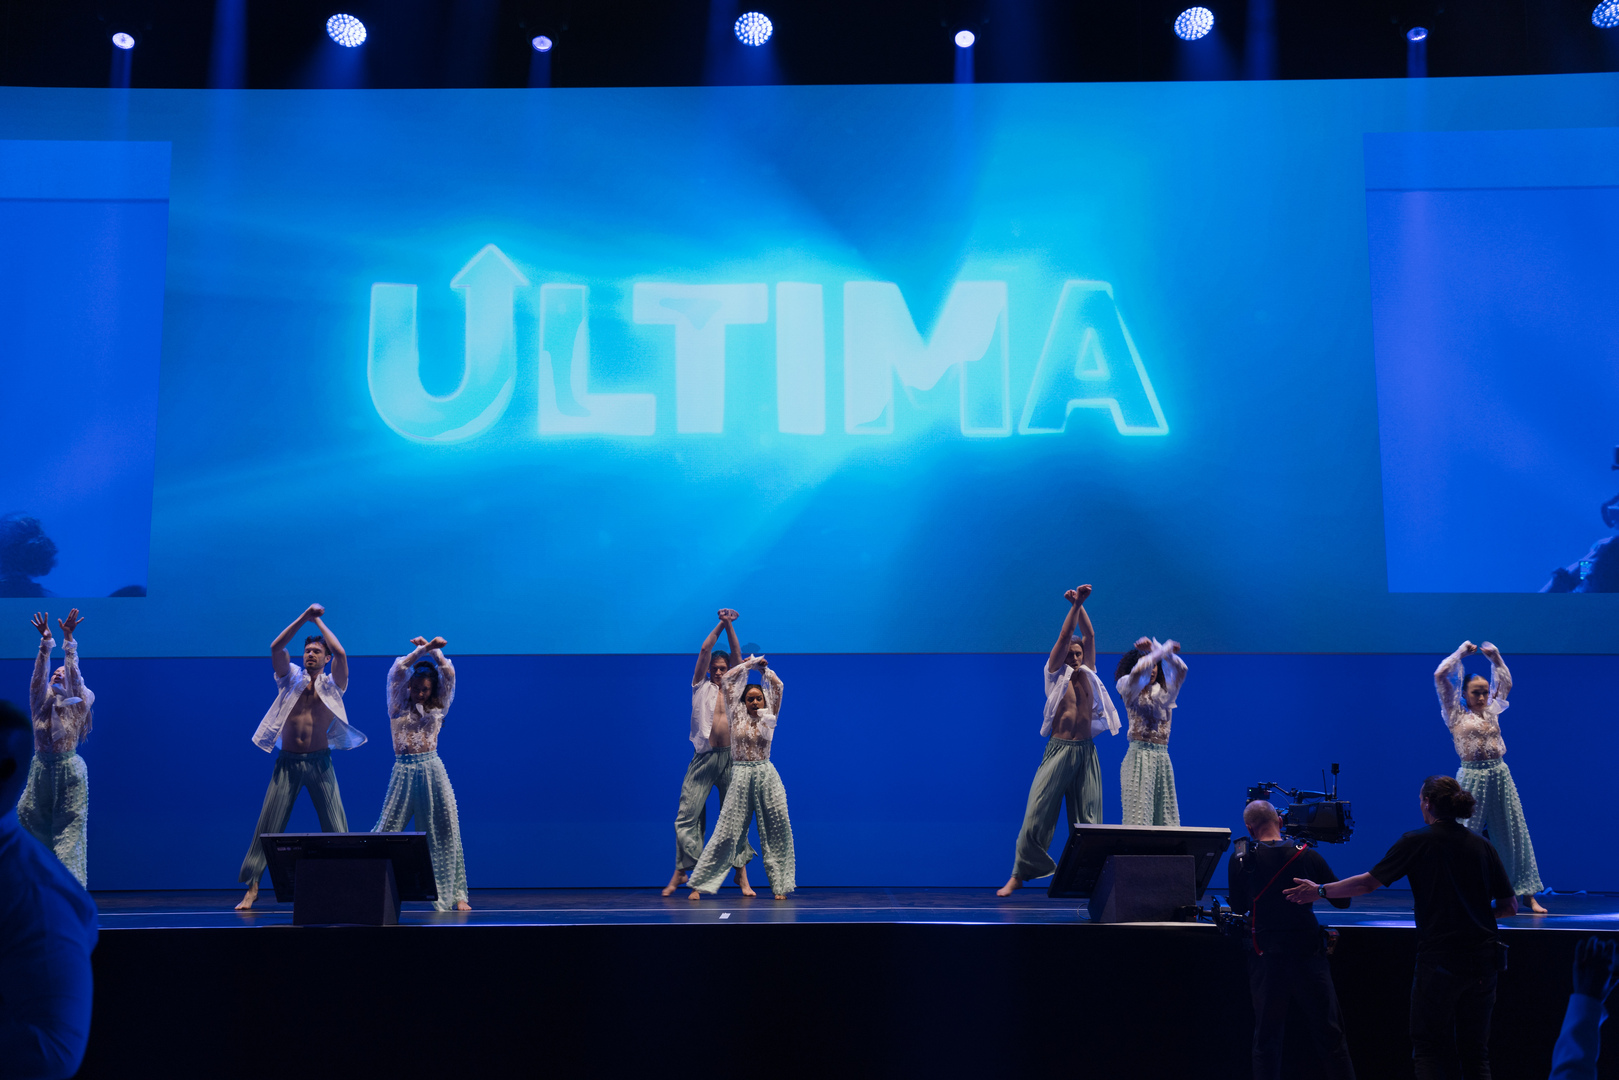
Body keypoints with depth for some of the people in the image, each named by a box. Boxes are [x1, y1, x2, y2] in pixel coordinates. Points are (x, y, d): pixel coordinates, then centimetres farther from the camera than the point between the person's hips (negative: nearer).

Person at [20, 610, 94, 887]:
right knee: (30, 817, 3)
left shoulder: (77, 708, 1)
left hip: (69, 769, -3)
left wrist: (68, 639, -16)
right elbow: (39, 675, -5)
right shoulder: (41, 706, 6)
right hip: (42, 768, 3)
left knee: (70, 825, -2)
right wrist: (45, 642, -16)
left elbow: (75, 675, -9)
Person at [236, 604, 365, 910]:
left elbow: (340, 653, -12)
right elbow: (275, 647, -6)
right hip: (287, 761, 1)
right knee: (267, 826, -1)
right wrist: (304, 617, -10)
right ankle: (252, 888, 3)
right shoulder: (290, 678, 8)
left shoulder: (333, 684, 4)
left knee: (336, 828, -3)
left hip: (319, 762, -1)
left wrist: (318, 621, -3)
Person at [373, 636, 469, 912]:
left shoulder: (437, 709, 12)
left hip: (433, 771, 2)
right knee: (386, 830, -3)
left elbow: (449, 674, 7)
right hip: (404, 772, -2)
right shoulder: (398, 708, 8)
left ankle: (455, 895, 6)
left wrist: (433, 650, 6)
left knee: (445, 833, 1)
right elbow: (397, 671, -2)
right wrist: (421, 650, -6)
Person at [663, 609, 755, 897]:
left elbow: (737, 656, 6)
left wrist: (730, 626, 1)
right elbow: (705, 651, 3)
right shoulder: (701, 686, 10)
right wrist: (720, 624, 1)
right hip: (703, 758, -1)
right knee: (688, 814, -5)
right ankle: (681, 871, 3)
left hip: (730, 757, 1)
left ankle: (741, 873, 7)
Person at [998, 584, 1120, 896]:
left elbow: (1089, 636, 11)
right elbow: (1064, 637, -1)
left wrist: (1081, 606, 5)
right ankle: (1019, 874, -1)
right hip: (1059, 750, -4)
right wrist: (1074, 605, -3)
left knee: (1088, 818, 1)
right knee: (1037, 814, -7)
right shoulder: (1056, 675, 6)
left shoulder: (1088, 675, 16)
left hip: (1086, 753, 4)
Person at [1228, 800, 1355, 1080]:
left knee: (1267, 1039, 8)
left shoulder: (1241, 859, -3)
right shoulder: (1307, 855, -2)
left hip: (1266, 958, 0)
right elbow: (1343, 900, 4)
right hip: (1308, 955, 0)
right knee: (1330, 1037, 9)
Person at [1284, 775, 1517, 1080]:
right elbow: (1510, 905, 6)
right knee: (1476, 1049, 12)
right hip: (1483, 959, 4)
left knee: (1428, 1047, 6)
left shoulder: (1417, 842, -6)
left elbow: (1368, 882, -5)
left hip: (1439, 959, -4)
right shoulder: (1481, 845, 5)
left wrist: (1320, 890, 6)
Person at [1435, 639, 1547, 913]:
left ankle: (1527, 894, 13)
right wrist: (1462, 652, 3)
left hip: (1500, 775, 5)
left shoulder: (1492, 712, 12)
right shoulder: (1456, 715, 0)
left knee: (1513, 834, 7)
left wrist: (1495, 657, 16)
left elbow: (1505, 683, 26)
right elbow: (1441, 676, -6)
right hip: (1472, 777, -5)